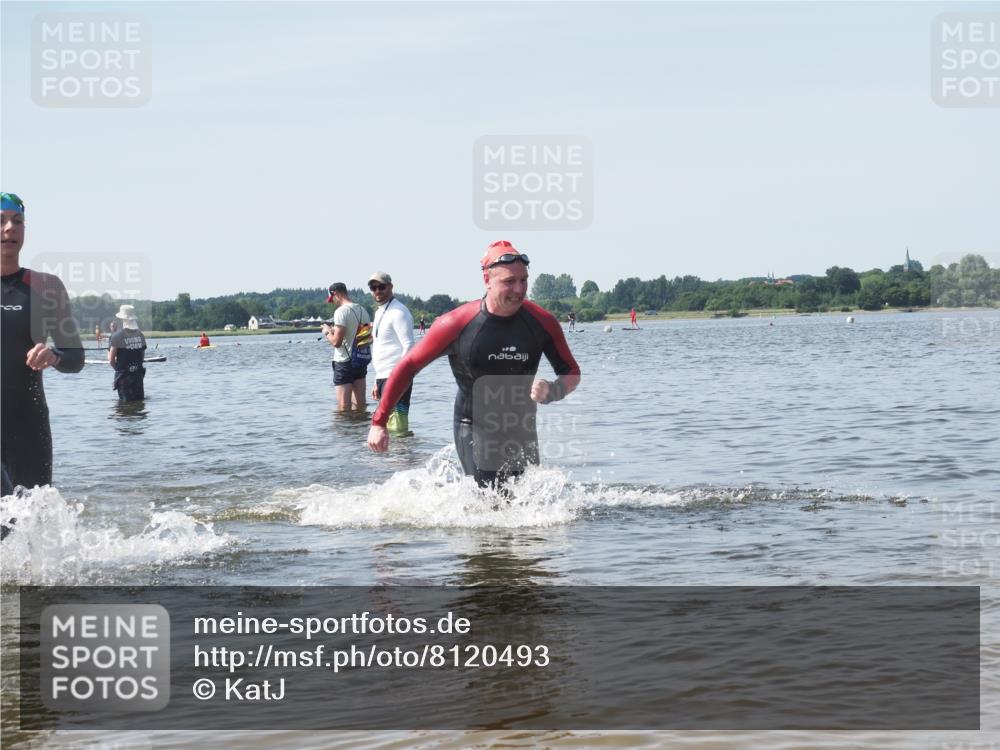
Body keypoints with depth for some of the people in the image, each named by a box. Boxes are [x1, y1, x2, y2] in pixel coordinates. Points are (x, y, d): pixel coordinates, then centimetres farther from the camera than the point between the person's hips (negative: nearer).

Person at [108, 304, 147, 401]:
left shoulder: (117, 337, -12)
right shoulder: (140, 335, 4)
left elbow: (111, 360, -11)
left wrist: (118, 368, 7)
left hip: (123, 375, -4)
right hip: (139, 374, 4)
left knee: (126, 401, 0)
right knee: (140, 400, 12)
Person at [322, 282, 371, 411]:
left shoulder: (341, 311, -15)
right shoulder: (362, 310, 8)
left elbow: (336, 342, -20)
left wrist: (327, 332, 2)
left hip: (344, 363, -7)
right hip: (361, 361, 7)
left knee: (343, 407, -5)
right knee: (359, 405, 10)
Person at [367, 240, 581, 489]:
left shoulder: (543, 322, -10)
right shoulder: (456, 325, -17)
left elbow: (571, 373, 3)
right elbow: (408, 367, -6)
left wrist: (552, 392, -21)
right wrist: (378, 422, -7)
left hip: (521, 429, 4)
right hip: (474, 429, -4)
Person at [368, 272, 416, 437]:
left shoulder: (398, 312, -10)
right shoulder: (380, 312, 20)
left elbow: (408, 347, -17)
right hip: (384, 377, 10)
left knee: (397, 429, -14)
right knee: (387, 427, 10)